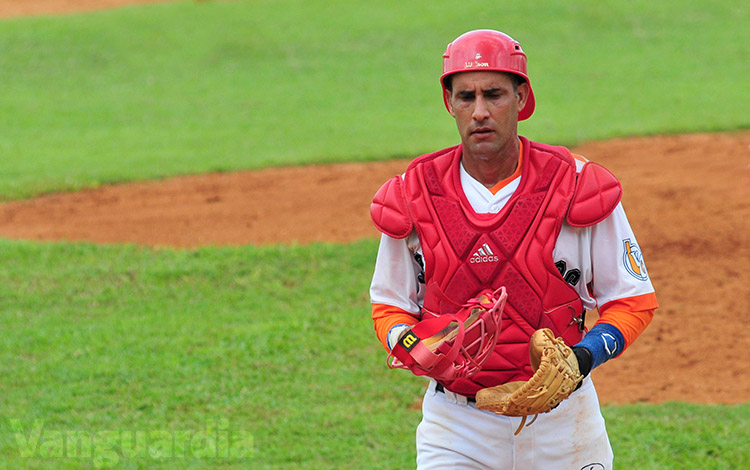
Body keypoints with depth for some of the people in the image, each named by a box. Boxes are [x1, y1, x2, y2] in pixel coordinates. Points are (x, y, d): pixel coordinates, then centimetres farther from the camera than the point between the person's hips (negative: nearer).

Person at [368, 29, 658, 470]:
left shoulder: (577, 187, -8)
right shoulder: (413, 197, -2)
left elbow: (634, 300, -2)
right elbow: (391, 304, 9)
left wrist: (585, 356, -20)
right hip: (455, 425, 1)